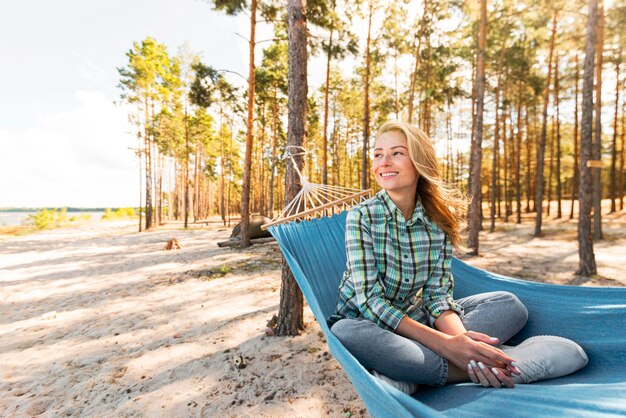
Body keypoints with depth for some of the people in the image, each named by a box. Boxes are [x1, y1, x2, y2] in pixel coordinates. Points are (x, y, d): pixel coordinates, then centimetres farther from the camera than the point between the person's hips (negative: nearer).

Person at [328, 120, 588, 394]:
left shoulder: (439, 221, -4)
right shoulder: (361, 216, -15)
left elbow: (438, 295, -7)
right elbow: (370, 299, -21)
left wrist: (459, 337, -29)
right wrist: (445, 344, -30)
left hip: (416, 319, 5)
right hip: (369, 324, -4)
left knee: (509, 305, -8)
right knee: (346, 332, -38)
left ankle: (404, 379, -24)